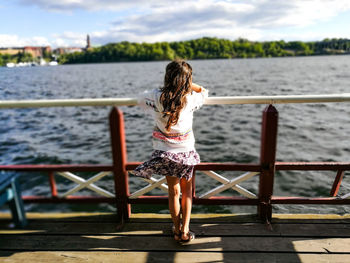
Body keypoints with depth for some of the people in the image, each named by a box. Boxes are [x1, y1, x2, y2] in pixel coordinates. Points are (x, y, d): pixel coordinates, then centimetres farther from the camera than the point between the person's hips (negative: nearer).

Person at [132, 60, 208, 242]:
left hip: (165, 153, 1)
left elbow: (140, 99, 9)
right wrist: (185, 83, 5)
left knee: (173, 191, 17)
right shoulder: (190, 99, -13)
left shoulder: (156, 97, -14)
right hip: (186, 152, 0)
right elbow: (204, 91, 10)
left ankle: (177, 230, 29)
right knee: (187, 190, 19)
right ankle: (185, 231, 20)